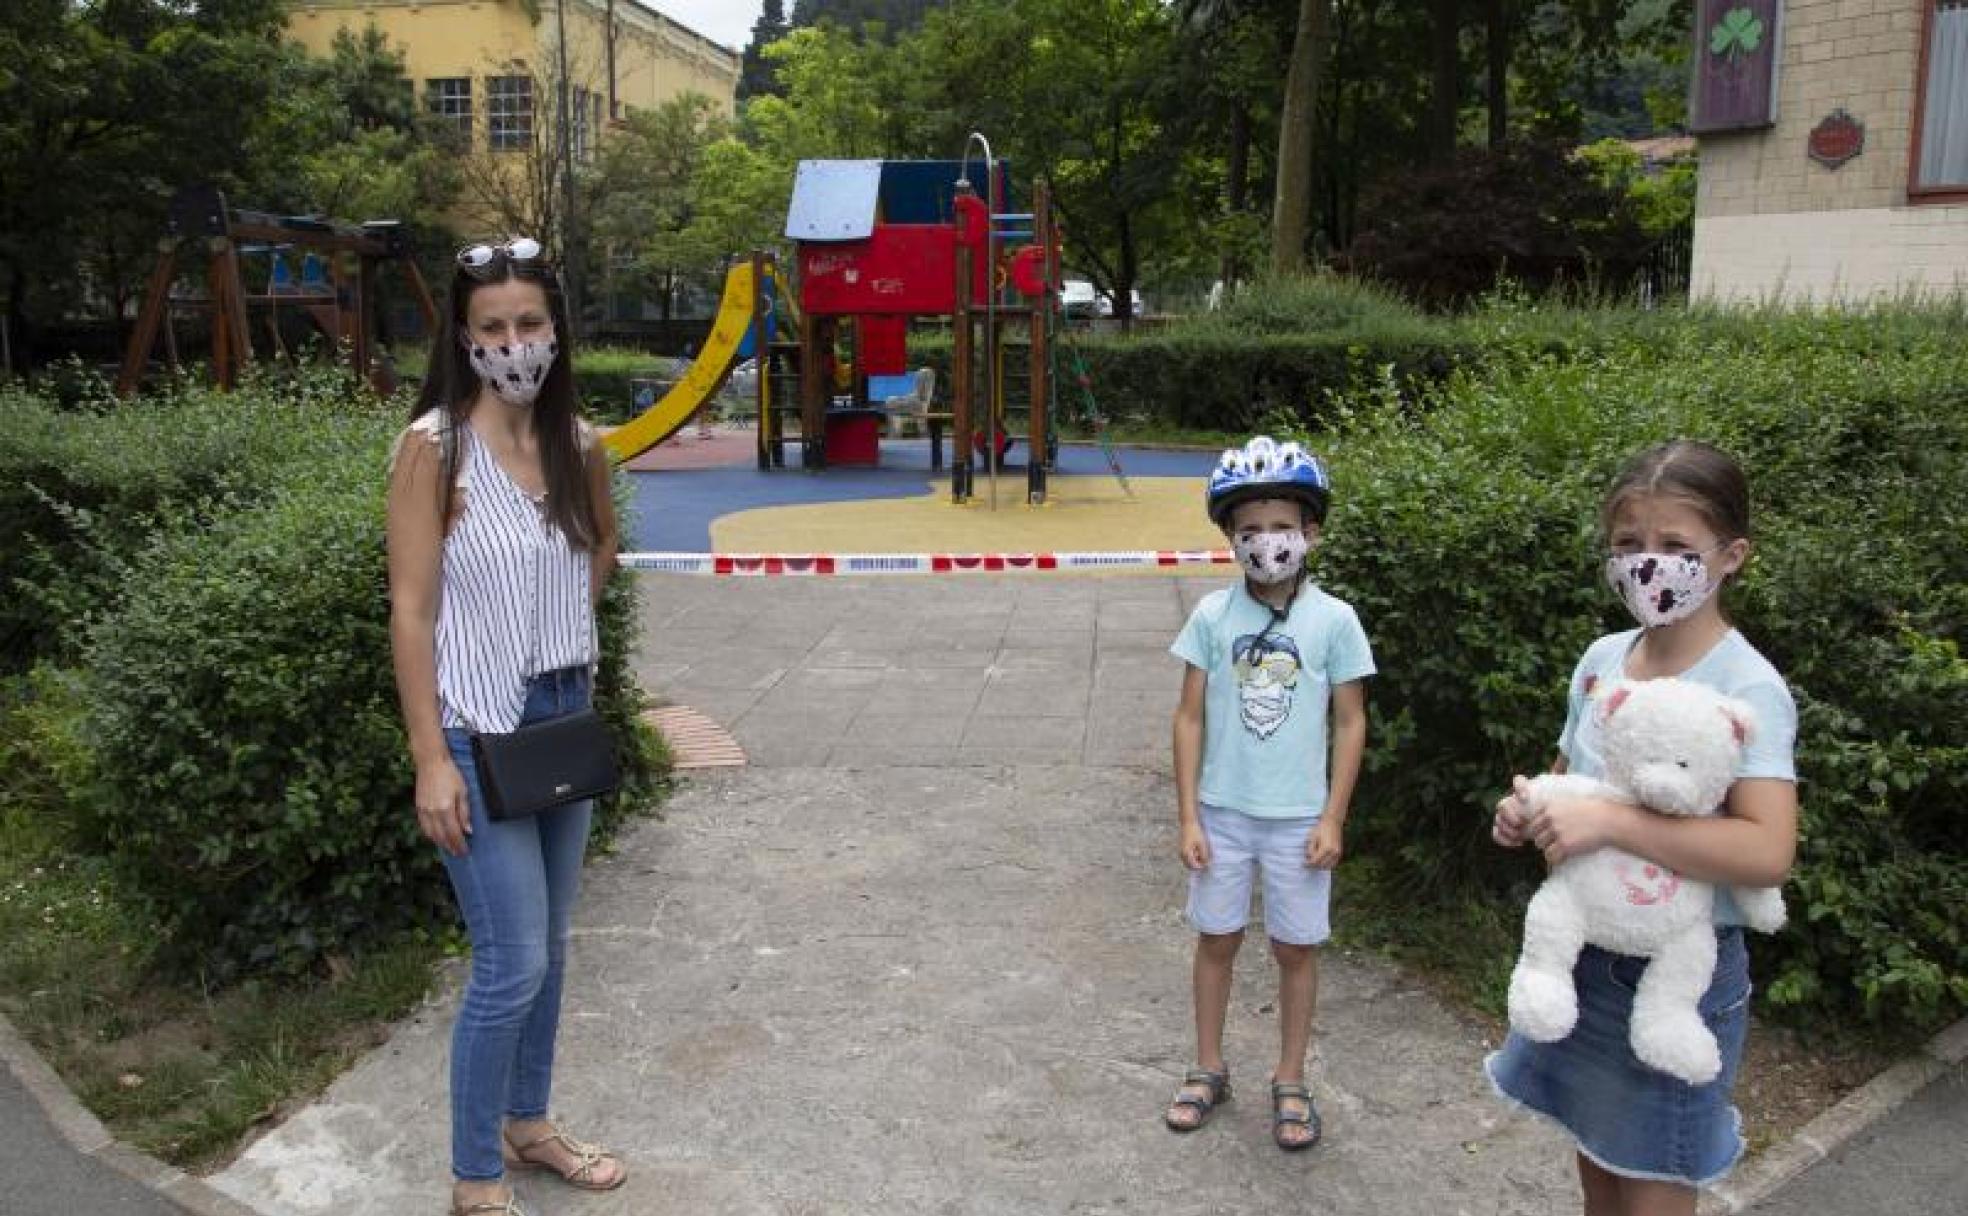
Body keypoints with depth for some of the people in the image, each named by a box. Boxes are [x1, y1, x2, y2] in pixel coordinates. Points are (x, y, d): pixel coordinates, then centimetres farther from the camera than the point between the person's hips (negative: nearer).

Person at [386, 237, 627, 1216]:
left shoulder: (580, 446, 2)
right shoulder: (433, 448, -13)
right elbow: (411, 610, -15)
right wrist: (430, 760, -18)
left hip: (567, 717, 6)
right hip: (480, 731, -6)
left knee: (549, 946, 16)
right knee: (512, 964, -2)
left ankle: (529, 1125, 36)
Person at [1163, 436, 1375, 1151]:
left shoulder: (1333, 620, -7)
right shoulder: (1212, 615, -5)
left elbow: (1350, 723, -2)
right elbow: (1191, 716, -1)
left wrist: (1332, 819, -6)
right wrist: (1188, 815, -4)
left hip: (1298, 818, -1)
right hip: (1222, 811, 1)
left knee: (1296, 949, 11)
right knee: (1216, 940, 14)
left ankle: (1290, 1083, 28)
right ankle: (1209, 1070, 31)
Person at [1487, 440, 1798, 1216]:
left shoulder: (1747, 689, -19)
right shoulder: (1601, 659, 1)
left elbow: (1767, 853, -29)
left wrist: (1610, 824, -32)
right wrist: (1531, 811, -7)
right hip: (1582, 952, 6)